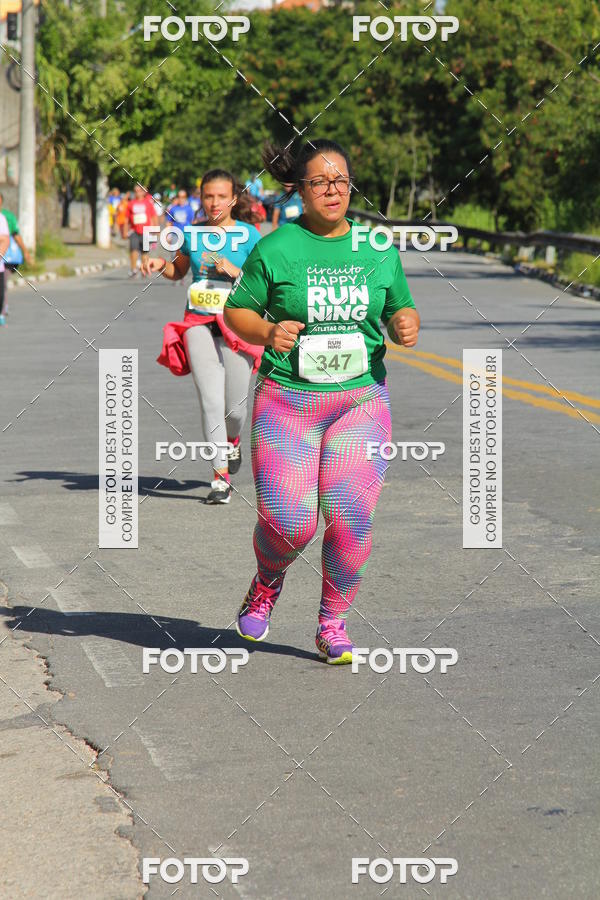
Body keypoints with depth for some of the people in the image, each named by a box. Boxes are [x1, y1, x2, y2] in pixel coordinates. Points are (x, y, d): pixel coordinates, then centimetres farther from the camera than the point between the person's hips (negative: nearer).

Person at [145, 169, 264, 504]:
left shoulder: (249, 236, -1)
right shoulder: (192, 234, 7)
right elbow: (179, 271, 24)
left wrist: (236, 272, -16)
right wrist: (161, 265, 4)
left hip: (237, 325, -1)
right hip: (199, 324, 1)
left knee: (236, 406, 3)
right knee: (211, 401, -9)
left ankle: (232, 440, 40)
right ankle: (221, 477, -6)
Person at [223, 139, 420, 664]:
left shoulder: (378, 248, 6)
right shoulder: (275, 249, -2)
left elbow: (400, 309, 17)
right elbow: (237, 310, 6)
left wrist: (406, 325, -7)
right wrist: (267, 332, -15)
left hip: (361, 398, 2)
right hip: (287, 399, -2)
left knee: (351, 517, -8)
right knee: (288, 522, -10)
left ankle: (333, 623, 14)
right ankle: (268, 583, 26)